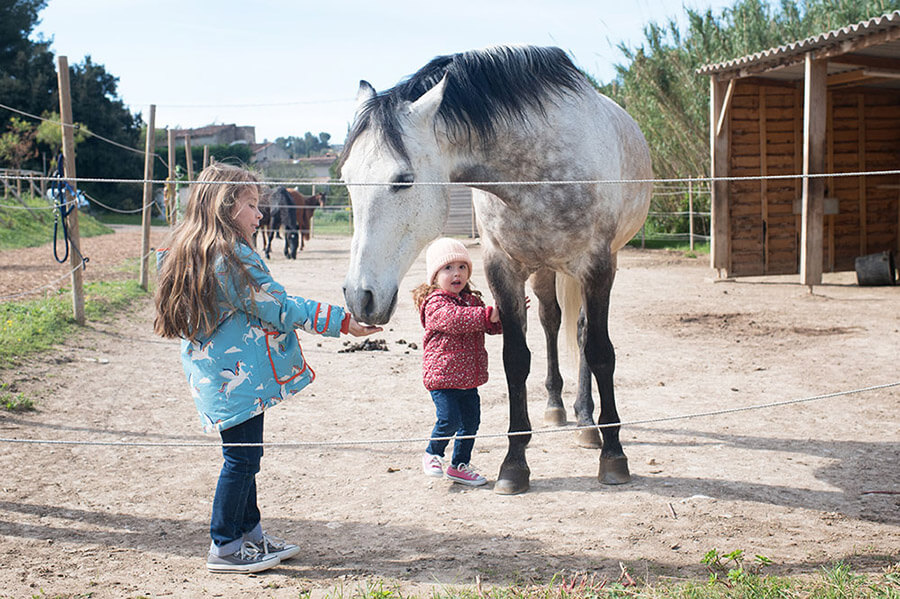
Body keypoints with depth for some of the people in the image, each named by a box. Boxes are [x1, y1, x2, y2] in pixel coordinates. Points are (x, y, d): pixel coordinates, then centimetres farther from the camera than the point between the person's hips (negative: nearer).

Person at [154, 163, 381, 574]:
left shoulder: (186, 254, 9)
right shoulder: (234, 258, -20)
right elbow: (280, 307, -18)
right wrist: (343, 321, -15)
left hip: (214, 374, 10)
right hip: (238, 377, -10)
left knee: (243, 456, 18)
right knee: (242, 458, -1)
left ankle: (250, 534, 29)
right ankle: (224, 549, 7)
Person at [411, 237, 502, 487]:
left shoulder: (473, 301, 12)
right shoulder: (435, 304, -13)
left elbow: (492, 327, 18)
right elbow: (454, 319, -32)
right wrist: (489, 315, -35)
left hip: (469, 377, 7)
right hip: (442, 376, -7)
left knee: (471, 420, 9)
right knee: (449, 419, -11)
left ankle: (459, 464, 25)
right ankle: (432, 454, 16)